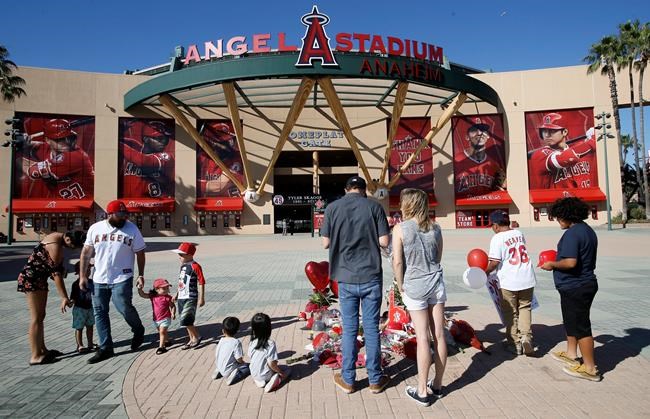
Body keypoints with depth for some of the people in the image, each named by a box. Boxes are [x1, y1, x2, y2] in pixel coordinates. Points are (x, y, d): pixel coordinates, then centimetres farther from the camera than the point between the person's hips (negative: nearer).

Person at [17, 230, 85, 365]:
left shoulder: (58, 237, 3)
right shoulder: (56, 246, -25)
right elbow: (56, 273, -24)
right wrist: (64, 297, -21)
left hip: (39, 279, 10)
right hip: (31, 279, -10)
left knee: (41, 316, 14)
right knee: (36, 318, -6)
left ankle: (42, 350, 23)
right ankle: (35, 356, 0)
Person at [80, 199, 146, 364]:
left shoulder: (132, 229, -5)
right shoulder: (95, 228, 2)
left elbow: (140, 253, 1)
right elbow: (86, 253, 8)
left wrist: (141, 275, -3)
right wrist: (82, 276, 5)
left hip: (122, 279, -4)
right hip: (99, 279, 4)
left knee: (124, 308, -9)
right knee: (100, 313, 7)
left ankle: (138, 331, 21)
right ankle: (105, 348, 19)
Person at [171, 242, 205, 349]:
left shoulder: (195, 266, -15)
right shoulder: (183, 266, 10)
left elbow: (201, 282, -14)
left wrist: (201, 298, -15)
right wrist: (177, 294, 21)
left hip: (191, 298, -8)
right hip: (181, 298, 8)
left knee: (185, 320, -12)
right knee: (187, 321, 14)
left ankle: (197, 337, 8)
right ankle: (192, 340, 28)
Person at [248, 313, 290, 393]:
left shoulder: (252, 342, -12)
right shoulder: (270, 344, -28)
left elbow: (250, 356, 2)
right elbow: (271, 364, -26)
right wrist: (280, 372, -7)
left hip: (254, 374, 5)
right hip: (266, 375, -5)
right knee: (286, 369, 17)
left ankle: (258, 380, 8)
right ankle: (275, 381, -8)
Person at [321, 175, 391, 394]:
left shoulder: (333, 207, -2)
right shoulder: (374, 206, -3)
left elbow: (326, 243, -1)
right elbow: (384, 242, -6)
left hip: (346, 277, 1)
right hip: (371, 276, 0)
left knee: (349, 329, 11)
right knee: (372, 328, 10)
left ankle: (348, 379, 23)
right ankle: (375, 379, 22)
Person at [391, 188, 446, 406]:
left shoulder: (400, 228, -9)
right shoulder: (435, 228, 4)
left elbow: (398, 262, -11)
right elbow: (438, 257, 10)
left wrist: (400, 286, 1)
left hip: (415, 285, -4)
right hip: (436, 282, 4)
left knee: (423, 338, 1)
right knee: (439, 335, 10)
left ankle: (422, 391, 13)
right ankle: (437, 385, 26)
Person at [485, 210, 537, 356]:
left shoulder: (497, 238, -13)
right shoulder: (519, 233, 6)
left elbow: (494, 262, -18)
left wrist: (486, 272, -2)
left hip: (508, 282, -5)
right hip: (527, 279, 5)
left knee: (510, 313, 10)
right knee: (525, 308, 18)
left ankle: (515, 344, 20)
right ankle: (526, 336, 0)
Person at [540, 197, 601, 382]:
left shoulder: (572, 233, -22)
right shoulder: (588, 230, 10)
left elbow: (570, 262, -30)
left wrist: (552, 265, -13)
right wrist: (558, 261, 17)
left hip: (575, 287, -10)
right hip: (586, 282, 10)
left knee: (580, 326, 0)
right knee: (572, 321, 23)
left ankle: (590, 368, 11)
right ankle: (571, 354, 37)